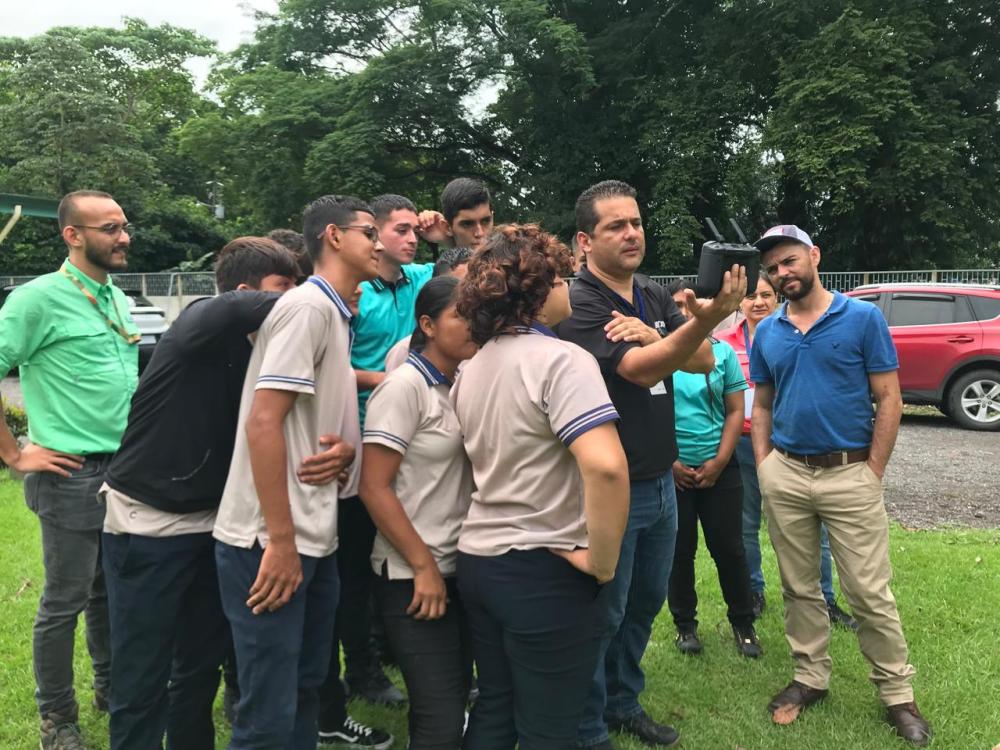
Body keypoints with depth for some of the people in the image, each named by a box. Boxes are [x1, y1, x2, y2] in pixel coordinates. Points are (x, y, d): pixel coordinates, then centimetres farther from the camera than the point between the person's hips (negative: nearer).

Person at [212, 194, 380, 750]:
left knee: (305, 690, 19)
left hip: (313, 538, 9)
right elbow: (264, 421, -22)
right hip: (270, 542, -9)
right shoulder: (308, 306, -14)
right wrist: (280, 541, -22)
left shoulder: (333, 313, 15)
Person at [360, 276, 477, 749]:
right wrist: (423, 566, -15)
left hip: (459, 568, 7)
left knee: (456, 699, 15)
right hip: (413, 575, -7)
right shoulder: (404, 386, -13)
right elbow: (374, 488, -16)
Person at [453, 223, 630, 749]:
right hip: (543, 570, -8)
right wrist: (602, 561, -20)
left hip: (477, 559, 8)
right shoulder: (560, 359, -19)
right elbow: (605, 466, -31)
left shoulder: (470, 368, 9)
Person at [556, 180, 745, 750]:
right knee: (603, 614, 5)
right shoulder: (580, 305, -17)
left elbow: (704, 360, -3)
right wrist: (704, 319, -46)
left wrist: (649, 334, -22)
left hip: (661, 481, 8)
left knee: (646, 602, 20)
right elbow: (638, 370, -31)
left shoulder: (655, 294, 7)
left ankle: (623, 703, 38)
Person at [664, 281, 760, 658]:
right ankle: (685, 624, 25)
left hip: (719, 469, 1)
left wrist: (718, 462, -5)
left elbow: (735, 411, 3)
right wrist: (669, 461, -7)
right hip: (671, 471, -1)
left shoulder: (723, 352, 3)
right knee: (679, 550, 9)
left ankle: (743, 623, 23)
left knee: (728, 548, 6)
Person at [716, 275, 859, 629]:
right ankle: (753, 594, 31)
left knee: (811, 526, 5)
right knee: (746, 525, 13)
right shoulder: (725, 342, 1)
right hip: (744, 444, 1)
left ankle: (826, 600, 20)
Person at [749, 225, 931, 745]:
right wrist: (764, 467, 4)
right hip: (784, 474, 4)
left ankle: (897, 693, 17)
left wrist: (873, 474, -8)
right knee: (799, 587, 13)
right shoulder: (766, 333, 7)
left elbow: (889, 400, -4)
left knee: (870, 592, 0)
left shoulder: (863, 317, -4)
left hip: (850, 473, -3)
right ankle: (810, 678, 27)